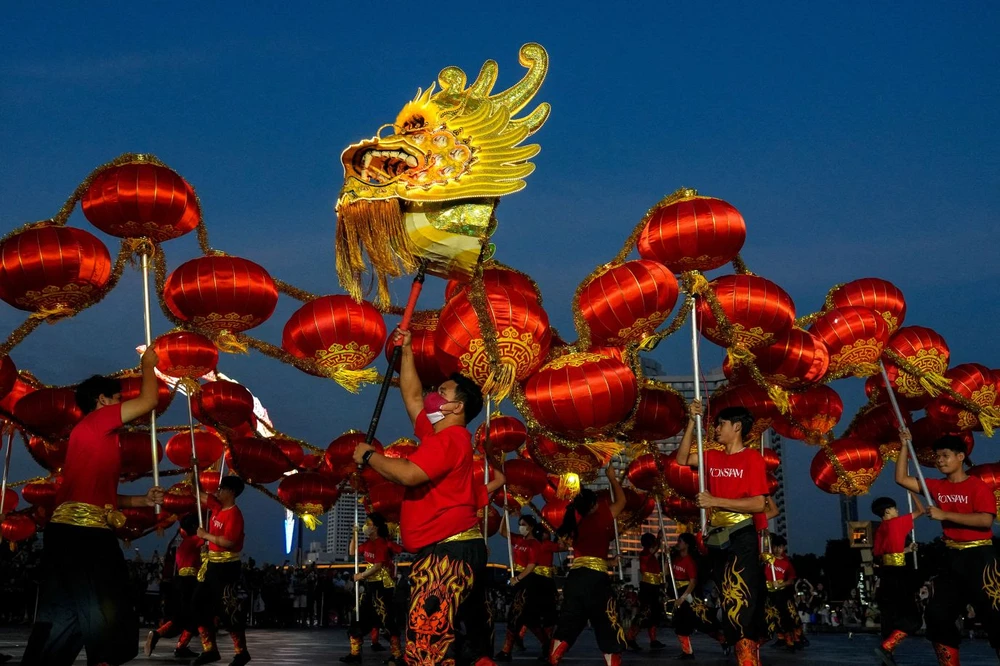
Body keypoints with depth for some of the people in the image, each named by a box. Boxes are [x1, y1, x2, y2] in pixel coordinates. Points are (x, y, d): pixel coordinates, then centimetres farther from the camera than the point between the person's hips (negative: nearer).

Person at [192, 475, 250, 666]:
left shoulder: (234, 514, -18)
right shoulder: (217, 506, 8)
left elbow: (228, 542, -28)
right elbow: (200, 495, 19)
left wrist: (205, 535, -18)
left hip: (227, 567, -10)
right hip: (212, 565, 10)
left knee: (228, 610, -6)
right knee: (200, 605, 10)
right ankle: (210, 650, 17)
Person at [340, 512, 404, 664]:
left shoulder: (382, 543, -14)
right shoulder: (368, 543, 12)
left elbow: (378, 566, -19)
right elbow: (352, 552, 22)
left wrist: (361, 575, -9)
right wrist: (354, 536, 10)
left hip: (381, 586, -9)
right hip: (370, 585, 9)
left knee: (386, 619, -9)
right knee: (361, 618, 10)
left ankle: (397, 656, -6)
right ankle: (355, 653, 15)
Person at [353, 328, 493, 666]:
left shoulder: (450, 438, -11)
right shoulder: (437, 433, 18)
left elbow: (409, 474, -23)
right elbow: (411, 396, 31)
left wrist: (368, 455, -8)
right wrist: (406, 350, 32)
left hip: (448, 552, -11)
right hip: (449, 550, 11)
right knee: (476, 631, 12)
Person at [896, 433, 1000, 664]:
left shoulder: (977, 486, -10)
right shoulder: (938, 487, 7)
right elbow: (901, 478, 9)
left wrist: (944, 515, -24)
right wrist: (905, 445, 4)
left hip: (979, 557, -7)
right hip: (952, 558, 7)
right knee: (938, 614, 6)